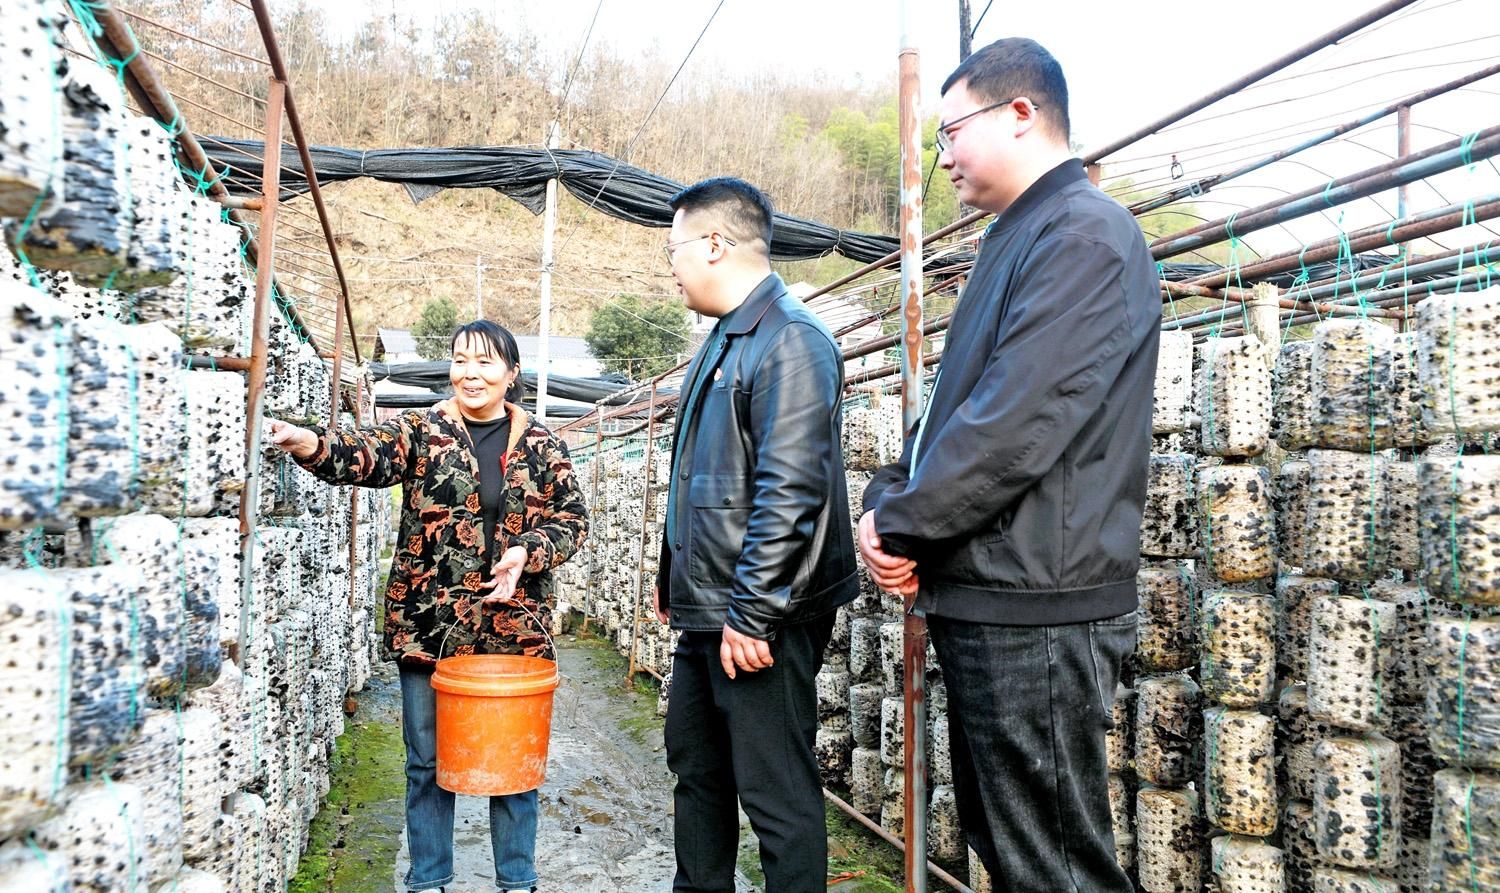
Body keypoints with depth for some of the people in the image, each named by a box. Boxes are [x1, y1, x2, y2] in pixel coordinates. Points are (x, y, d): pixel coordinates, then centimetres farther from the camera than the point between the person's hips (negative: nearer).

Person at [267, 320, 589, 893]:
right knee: (428, 761, 9)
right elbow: (372, 452, -17)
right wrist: (313, 445, -38)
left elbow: (573, 518, 5)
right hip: (428, 624, 0)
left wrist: (527, 551, -13)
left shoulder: (541, 444, 5)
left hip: (513, 627, 1)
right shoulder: (422, 431, 2)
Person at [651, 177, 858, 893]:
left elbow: (790, 493, -25)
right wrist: (672, 574, 22)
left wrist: (752, 614, -24)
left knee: (776, 793, 2)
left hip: (758, 621, -10)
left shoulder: (790, 342, -16)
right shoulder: (724, 341, 15)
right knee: (695, 768, 22)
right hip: (703, 615, 10)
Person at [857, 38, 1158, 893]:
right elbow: (954, 404, 20)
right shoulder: (1019, 240, 19)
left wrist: (900, 525, -11)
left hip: (1036, 607, -10)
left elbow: (1021, 420, -23)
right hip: (985, 598, 10)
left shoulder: (1085, 233, -13)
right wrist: (889, 498, 4)